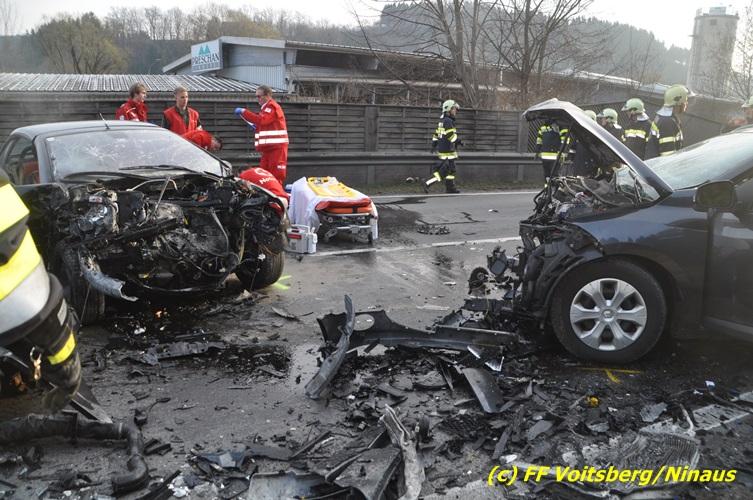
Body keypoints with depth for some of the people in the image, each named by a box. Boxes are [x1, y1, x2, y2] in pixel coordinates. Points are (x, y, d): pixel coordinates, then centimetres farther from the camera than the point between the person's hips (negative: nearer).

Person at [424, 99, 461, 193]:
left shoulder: (442, 121, 16)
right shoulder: (448, 121, -14)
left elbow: (436, 134, 21)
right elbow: (450, 135, -22)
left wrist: (433, 145, 24)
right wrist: (458, 141, -11)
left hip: (441, 149, 10)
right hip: (447, 151, -10)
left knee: (451, 169, 13)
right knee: (443, 170, -9)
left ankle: (450, 188, 17)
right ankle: (427, 183, -10)